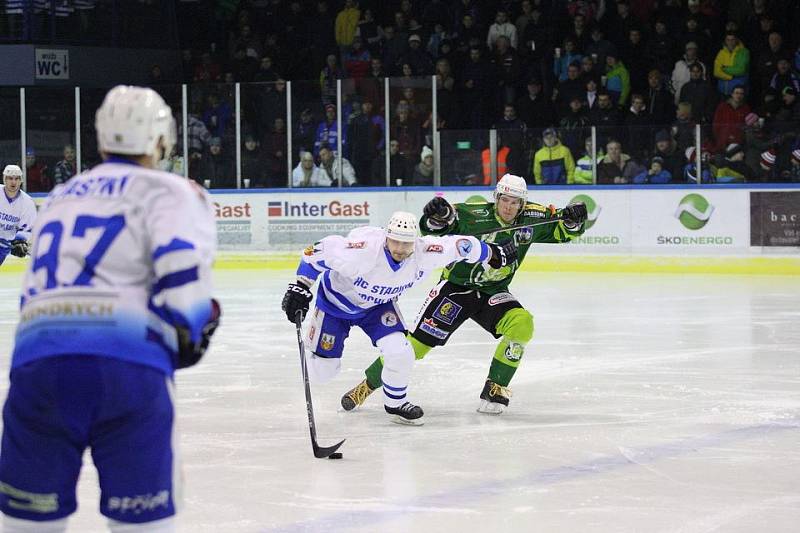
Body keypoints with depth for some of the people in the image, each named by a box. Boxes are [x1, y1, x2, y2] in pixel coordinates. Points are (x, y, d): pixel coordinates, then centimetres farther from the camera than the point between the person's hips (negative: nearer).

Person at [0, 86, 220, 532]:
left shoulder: (61, 197, 28)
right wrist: (191, 333, 9)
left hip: (36, 357, 5)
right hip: (127, 363, -5)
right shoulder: (168, 191, 9)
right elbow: (183, 262, -8)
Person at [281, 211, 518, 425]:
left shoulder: (425, 253, -28)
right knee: (322, 370, 1)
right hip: (336, 299, -3)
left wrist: (494, 254, 1)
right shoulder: (364, 247, -41)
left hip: (378, 304, 3)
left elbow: (458, 246, -12)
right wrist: (300, 288, -33)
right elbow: (319, 251, -31)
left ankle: (395, 404, 13)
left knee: (400, 353, -16)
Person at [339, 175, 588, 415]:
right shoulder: (474, 214, -18)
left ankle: (495, 389, -10)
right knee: (417, 341, -8)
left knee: (522, 323, -24)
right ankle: (367, 385, 8)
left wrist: (572, 221, -19)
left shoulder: (531, 218, -6)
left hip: (493, 294, 3)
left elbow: (561, 230, 3)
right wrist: (439, 215, -42)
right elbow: (434, 225, -19)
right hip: (456, 287, -3)